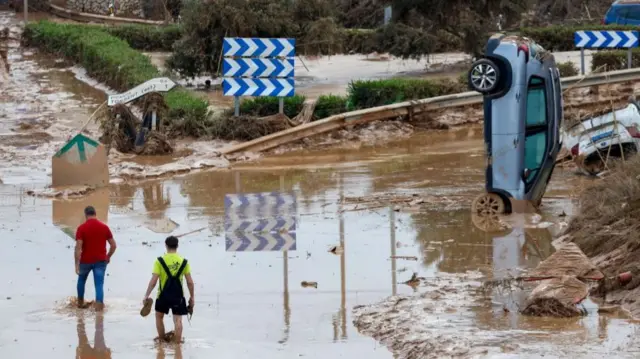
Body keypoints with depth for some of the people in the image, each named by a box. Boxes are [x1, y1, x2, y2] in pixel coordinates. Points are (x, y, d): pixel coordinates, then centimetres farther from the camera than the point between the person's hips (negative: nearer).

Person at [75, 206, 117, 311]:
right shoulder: (104, 227, -2)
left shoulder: (82, 228, -10)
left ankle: (80, 302, 35)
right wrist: (108, 257, 18)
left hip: (86, 260, -1)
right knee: (99, 284, 0)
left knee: (81, 280, 25)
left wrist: (77, 264, -15)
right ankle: (99, 305, -16)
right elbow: (113, 245, 2)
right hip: (100, 261, 1)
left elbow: (78, 247, -16)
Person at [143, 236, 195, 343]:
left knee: (159, 316, 20)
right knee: (178, 320, 2)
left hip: (163, 295, 0)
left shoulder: (160, 261, -8)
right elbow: (190, 282, -2)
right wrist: (192, 296, 9)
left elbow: (153, 281, -12)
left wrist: (146, 296, -7)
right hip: (178, 296, 0)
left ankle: (162, 341, 28)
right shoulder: (184, 262, -3)